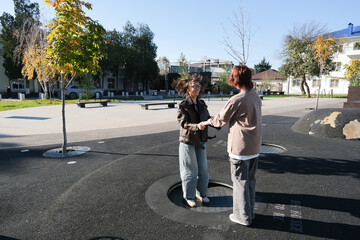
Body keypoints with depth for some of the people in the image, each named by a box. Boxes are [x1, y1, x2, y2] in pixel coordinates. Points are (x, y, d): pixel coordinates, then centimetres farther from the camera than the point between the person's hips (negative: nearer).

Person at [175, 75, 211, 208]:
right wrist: (197, 126, -35)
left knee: (203, 169, 11)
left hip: (201, 141, 5)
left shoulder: (202, 104, 6)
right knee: (190, 170, 4)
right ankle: (189, 196, 24)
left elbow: (208, 119, 6)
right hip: (188, 142, -5)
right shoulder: (183, 106, -11)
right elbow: (184, 123, -19)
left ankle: (201, 193, 31)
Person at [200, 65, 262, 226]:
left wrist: (205, 123, 10)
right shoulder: (256, 97, 4)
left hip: (240, 148, -8)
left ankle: (243, 216, 21)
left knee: (240, 182, 7)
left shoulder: (236, 100, -21)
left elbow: (220, 120, -10)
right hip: (254, 147, 8)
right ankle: (250, 212, 34)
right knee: (250, 180, 19)